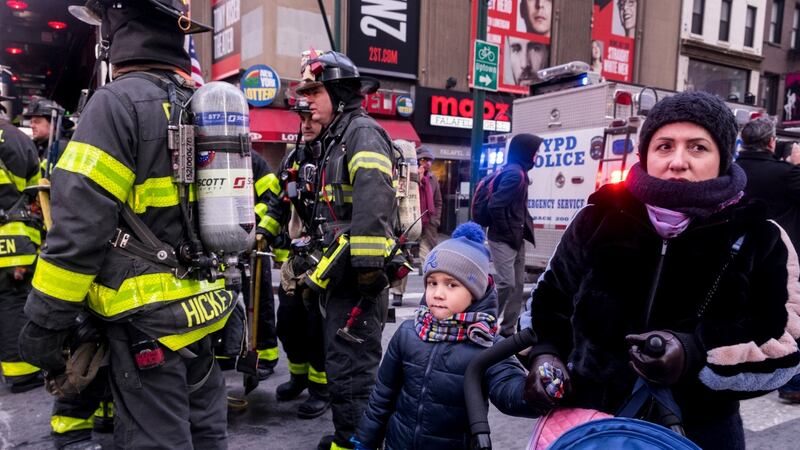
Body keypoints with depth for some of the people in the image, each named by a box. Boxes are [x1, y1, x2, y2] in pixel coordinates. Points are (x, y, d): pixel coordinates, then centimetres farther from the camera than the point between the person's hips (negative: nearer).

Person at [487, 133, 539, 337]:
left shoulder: (518, 172, 14)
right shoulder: (514, 174, -17)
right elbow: (495, 205, -25)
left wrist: (520, 231, 10)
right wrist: (508, 233, -17)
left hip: (516, 239, 10)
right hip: (504, 240, -10)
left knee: (518, 284, 12)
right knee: (506, 283, -10)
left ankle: (508, 330, 20)